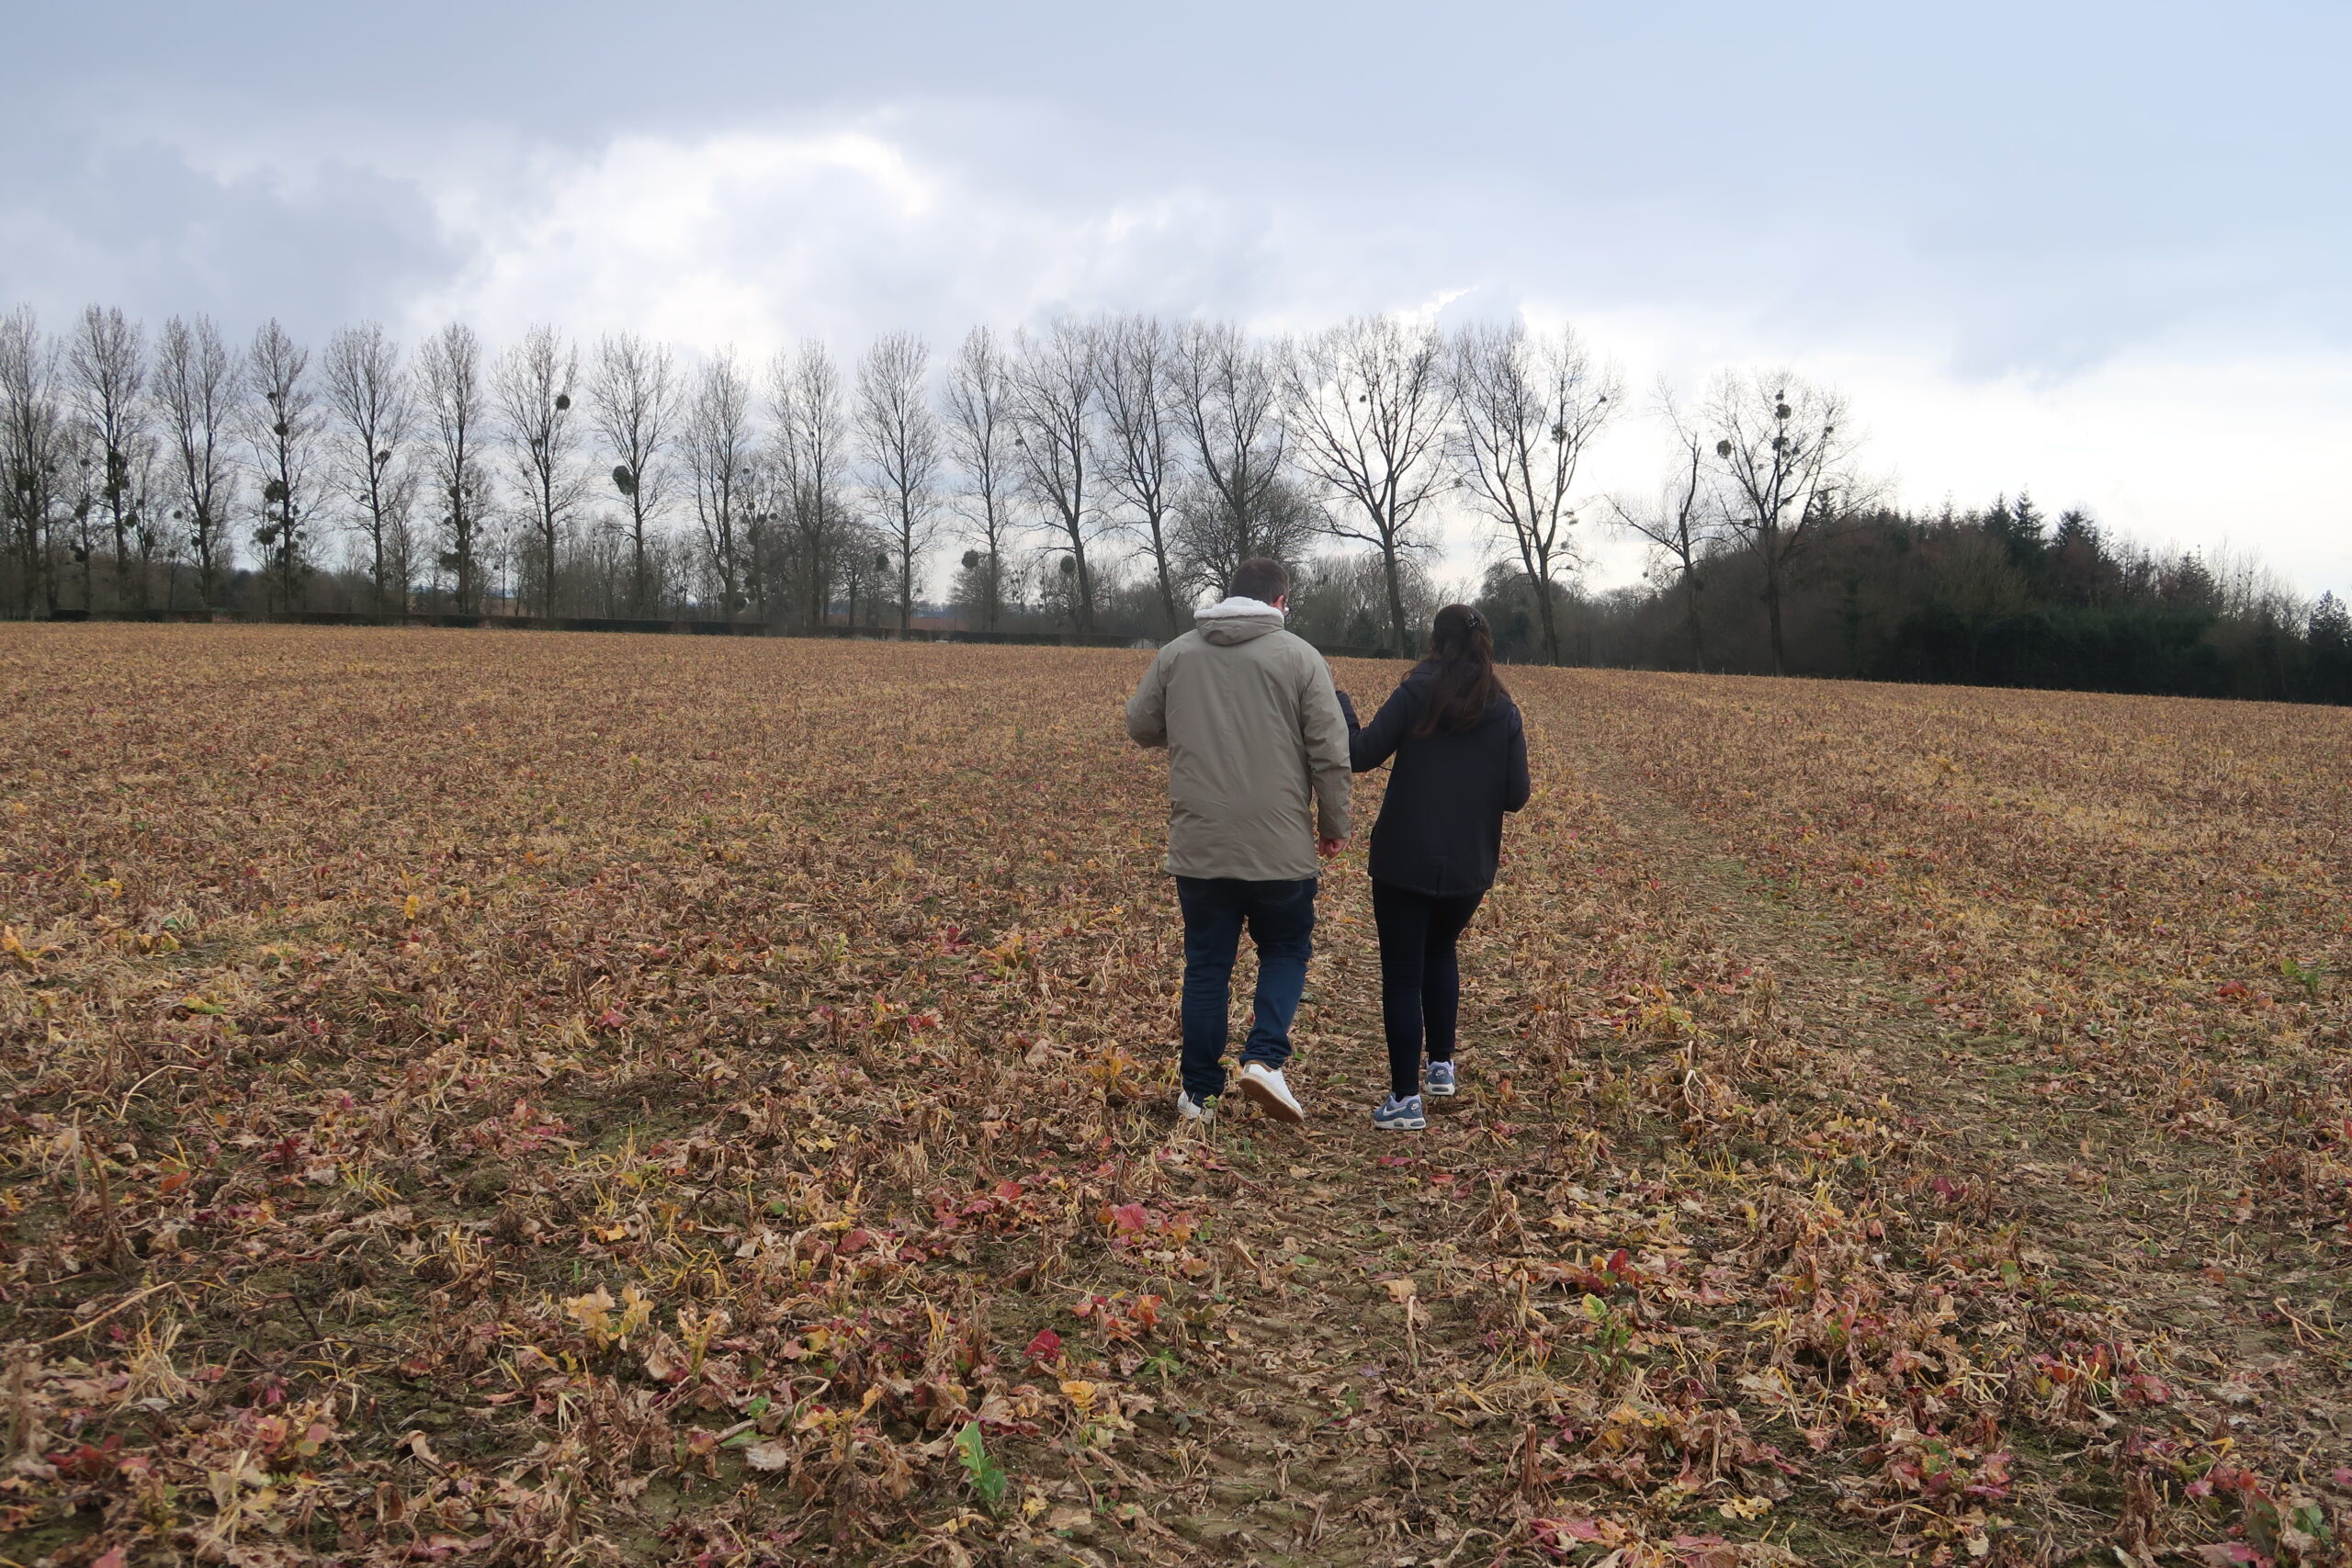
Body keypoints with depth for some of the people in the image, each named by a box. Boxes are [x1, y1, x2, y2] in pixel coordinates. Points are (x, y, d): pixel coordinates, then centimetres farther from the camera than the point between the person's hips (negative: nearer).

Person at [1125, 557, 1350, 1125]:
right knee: (1286, 951, 16)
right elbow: (1330, 754, -6)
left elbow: (1140, 727, 13)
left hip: (1198, 844, 2)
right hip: (1280, 845, -2)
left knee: (1207, 965, 11)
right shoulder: (1300, 658, -5)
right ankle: (1265, 1057, -5)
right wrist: (1333, 825, 7)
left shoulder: (1176, 655, 3)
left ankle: (1198, 1093, 15)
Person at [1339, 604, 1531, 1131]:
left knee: (1402, 977, 2)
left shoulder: (1415, 695, -8)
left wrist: (1339, 706, 5)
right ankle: (1442, 1066, 28)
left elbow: (1361, 755, -11)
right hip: (1469, 868, 4)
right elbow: (1516, 795, 0)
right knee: (1440, 952, 28)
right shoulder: (1504, 711, 3)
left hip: (1404, 863, -4)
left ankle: (1405, 1099, 2)